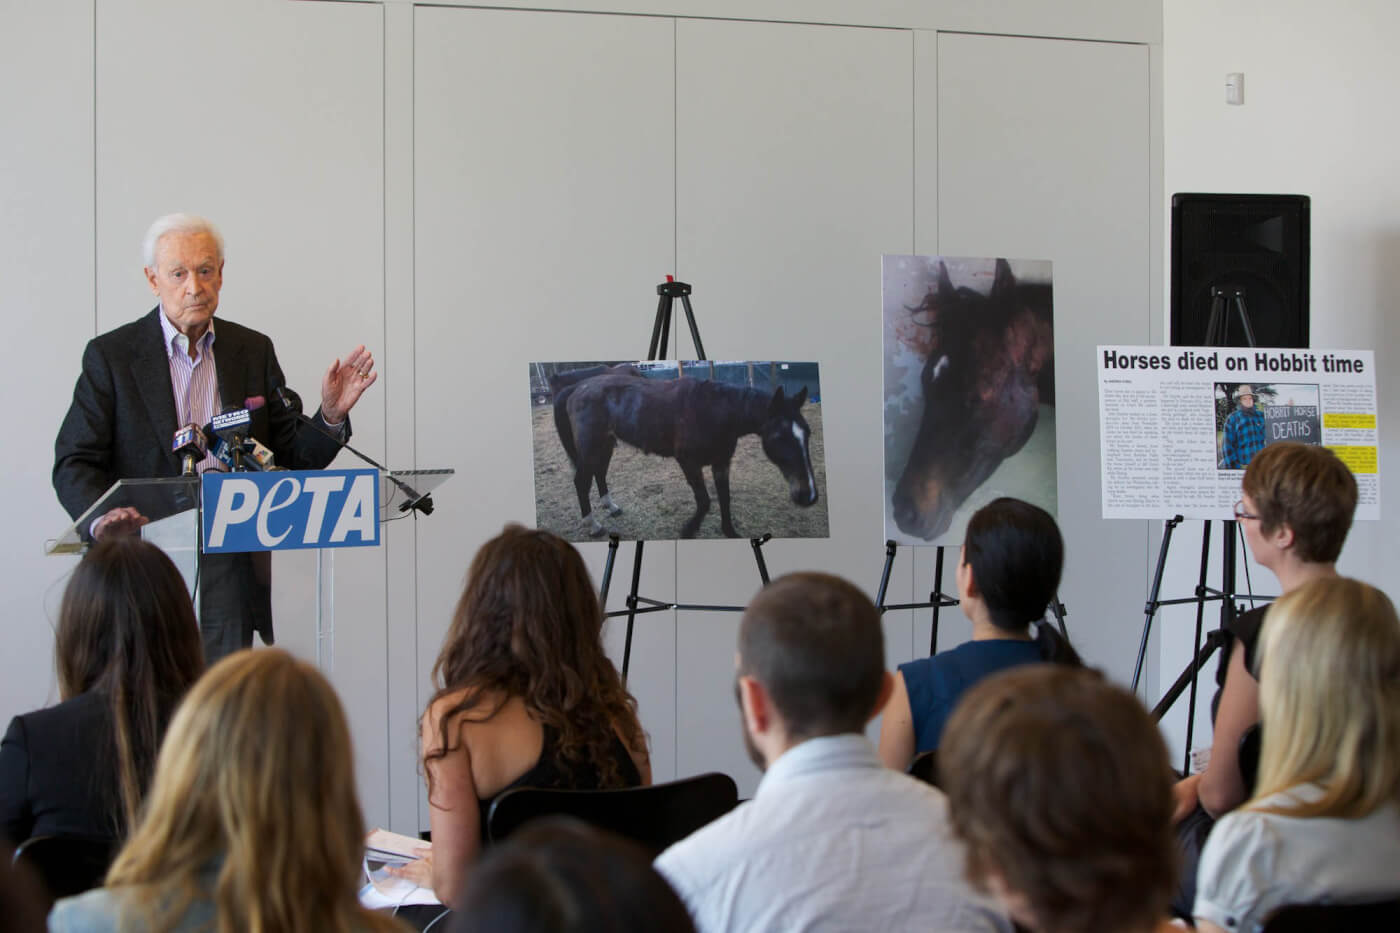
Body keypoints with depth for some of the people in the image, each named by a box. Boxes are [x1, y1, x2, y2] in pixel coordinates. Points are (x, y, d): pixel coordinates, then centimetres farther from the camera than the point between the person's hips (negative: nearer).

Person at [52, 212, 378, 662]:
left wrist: (331, 415, -9)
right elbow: (74, 465, -3)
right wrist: (101, 520, -24)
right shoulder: (111, 355, 1)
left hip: (230, 570, 2)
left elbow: (293, 457, 11)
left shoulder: (254, 351, 10)